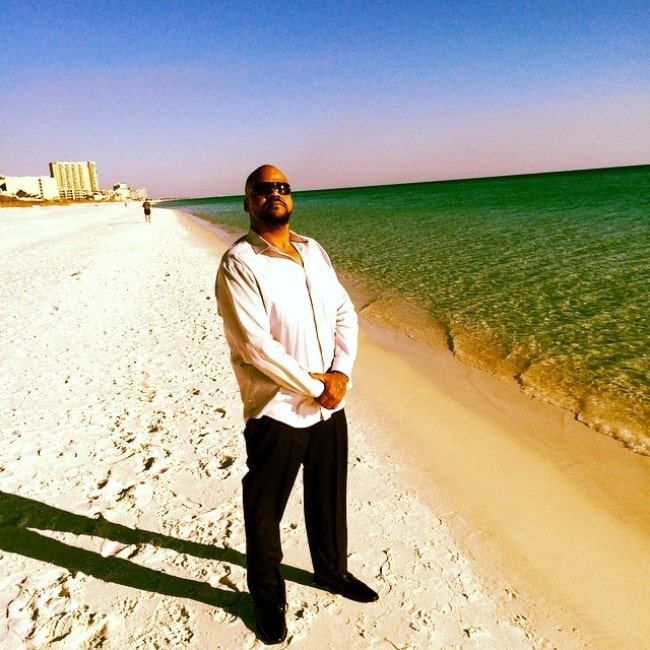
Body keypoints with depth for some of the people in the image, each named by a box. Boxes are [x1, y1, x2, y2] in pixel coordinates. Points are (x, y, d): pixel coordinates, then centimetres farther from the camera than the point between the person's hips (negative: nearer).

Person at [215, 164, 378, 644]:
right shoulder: (239, 264, -14)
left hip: (330, 403, 7)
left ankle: (333, 571, 48)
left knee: (330, 496, 23)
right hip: (277, 411, -6)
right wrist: (312, 385, -15)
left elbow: (344, 313, 7)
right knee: (265, 511, 12)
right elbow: (254, 345, -21)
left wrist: (341, 372, -8)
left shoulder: (314, 252, 7)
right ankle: (268, 596, 37)